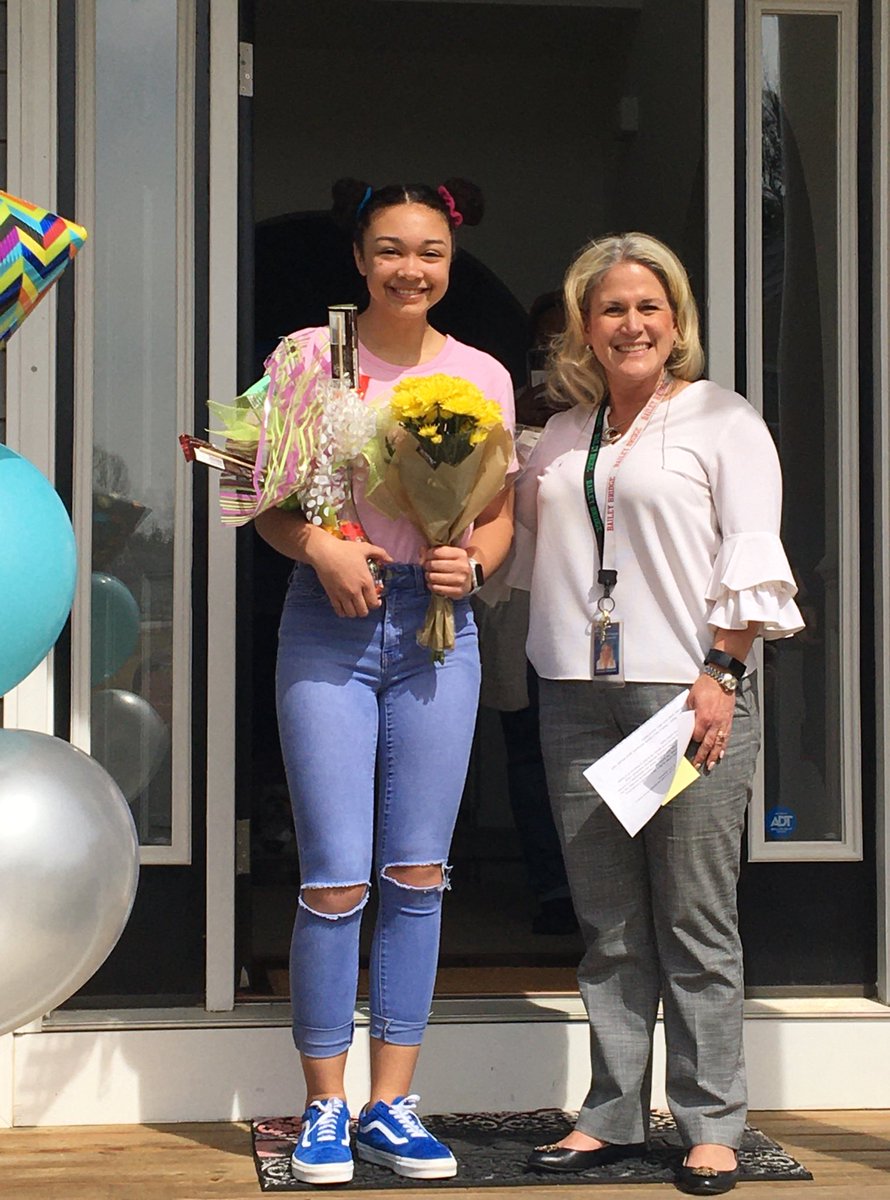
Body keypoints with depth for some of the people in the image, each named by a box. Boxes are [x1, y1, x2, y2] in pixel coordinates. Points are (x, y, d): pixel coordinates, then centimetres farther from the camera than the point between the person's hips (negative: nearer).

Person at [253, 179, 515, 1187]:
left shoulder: (482, 376, 8)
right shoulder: (310, 355, 1)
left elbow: (500, 515, 13)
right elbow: (268, 504, 3)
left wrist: (471, 561, -8)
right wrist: (319, 548, -17)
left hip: (436, 627, 3)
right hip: (329, 622, -2)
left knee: (417, 876, 5)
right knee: (336, 881, -4)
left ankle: (390, 1106, 17)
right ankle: (324, 1109, 12)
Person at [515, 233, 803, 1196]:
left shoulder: (720, 420, 3)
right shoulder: (561, 435, 18)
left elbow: (752, 562, -4)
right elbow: (523, 543, 24)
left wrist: (721, 674, -12)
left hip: (688, 689, -5)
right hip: (578, 695, 5)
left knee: (695, 923, -2)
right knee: (608, 925, 8)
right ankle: (612, 1116, 14)